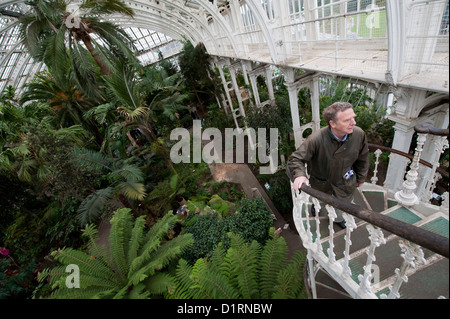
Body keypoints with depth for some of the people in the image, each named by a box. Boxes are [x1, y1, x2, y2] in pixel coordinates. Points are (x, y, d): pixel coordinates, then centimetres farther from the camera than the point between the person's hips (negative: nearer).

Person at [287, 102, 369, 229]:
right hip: (320, 182, -2)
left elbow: (362, 159, -4)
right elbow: (296, 159, -30)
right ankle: (315, 205, 71)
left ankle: (337, 218, 66)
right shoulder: (316, 139, -38)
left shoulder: (359, 134, -24)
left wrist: (360, 178, 9)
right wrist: (299, 175, -50)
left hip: (344, 182, 3)